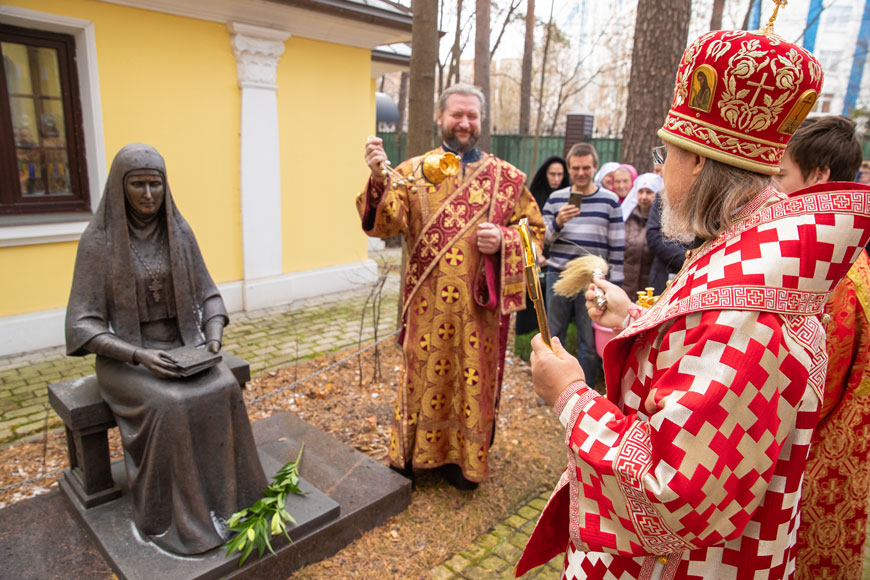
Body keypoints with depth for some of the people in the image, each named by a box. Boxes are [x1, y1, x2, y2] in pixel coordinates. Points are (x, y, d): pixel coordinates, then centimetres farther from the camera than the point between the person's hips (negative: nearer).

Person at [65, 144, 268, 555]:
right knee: (171, 407, -30)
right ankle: (176, 517, -12)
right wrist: (139, 355, -25)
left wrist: (213, 336, -14)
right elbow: (83, 324, -10)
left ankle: (229, 499, -11)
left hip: (183, 346, 3)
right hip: (125, 356, -3)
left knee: (224, 391, -25)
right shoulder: (98, 240, -9)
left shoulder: (180, 231, 1)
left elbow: (208, 295, 6)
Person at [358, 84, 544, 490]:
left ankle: (464, 457, 32)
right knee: (424, 373, 12)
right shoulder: (413, 171, 3)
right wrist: (379, 180, -27)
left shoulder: (506, 177, 4)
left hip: (479, 304, 0)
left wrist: (503, 241, -13)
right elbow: (386, 225, -9)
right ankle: (413, 451, 35)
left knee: (473, 377, 11)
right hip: (428, 302, 0)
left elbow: (534, 230, 7)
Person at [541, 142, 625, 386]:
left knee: (590, 341, 6)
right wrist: (557, 222, -14)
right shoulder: (556, 198, 7)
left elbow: (617, 245, 2)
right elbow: (542, 238, 6)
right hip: (558, 275, 2)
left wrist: (615, 282, 0)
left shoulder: (610, 200, 2)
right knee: (553, 334, 11)